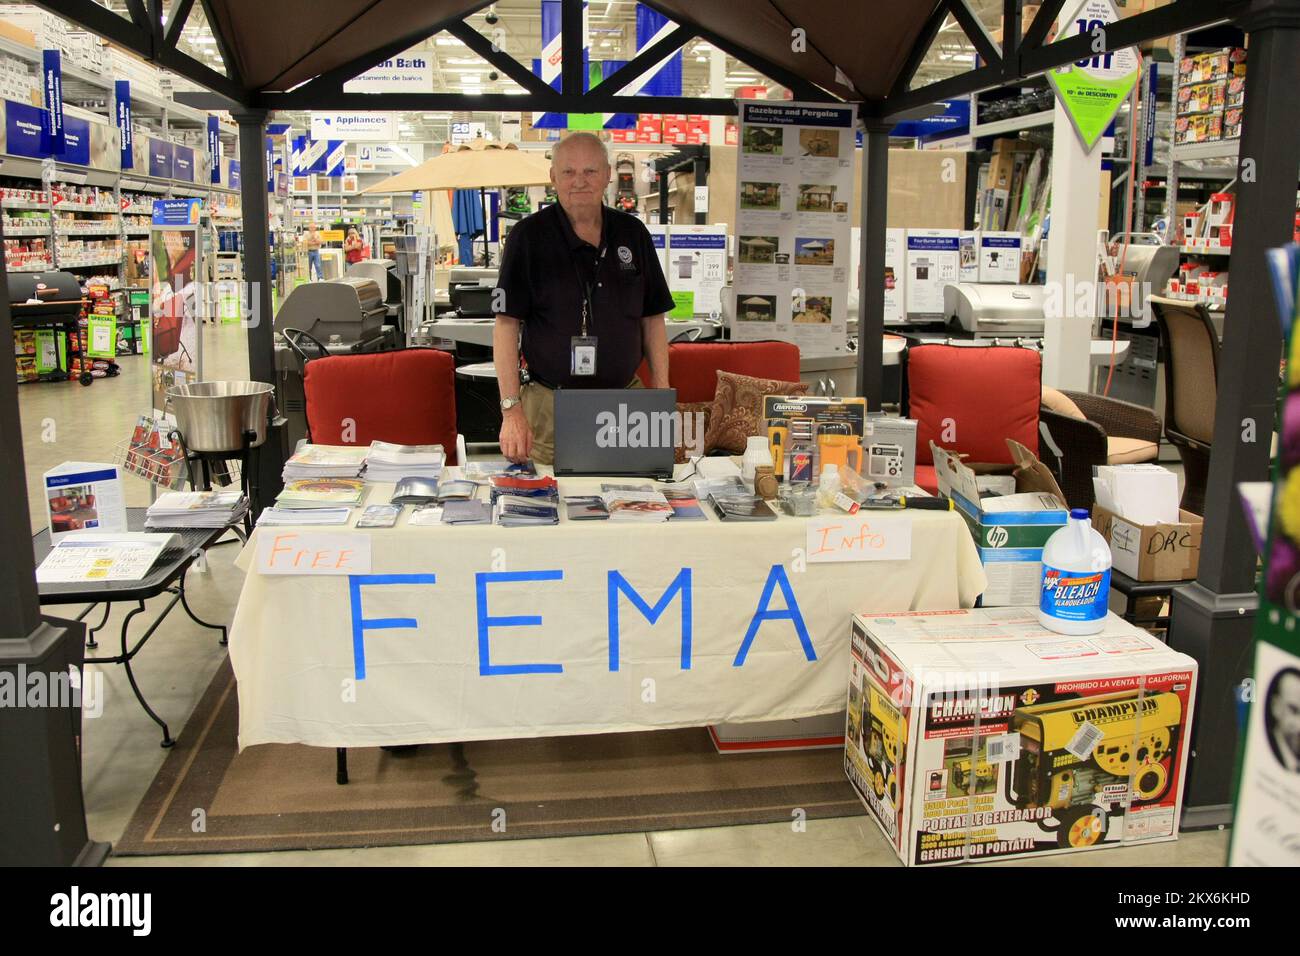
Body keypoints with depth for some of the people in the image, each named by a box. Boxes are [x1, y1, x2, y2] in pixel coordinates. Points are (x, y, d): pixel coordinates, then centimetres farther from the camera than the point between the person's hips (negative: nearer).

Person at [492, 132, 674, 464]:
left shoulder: (633, 233, 8)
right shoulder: (529, 236, -3)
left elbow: (653, 319, 11)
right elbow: (507, 324, -7)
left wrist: (662, 395, 3)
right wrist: (511, 409, -15)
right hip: (548, 408, -3)